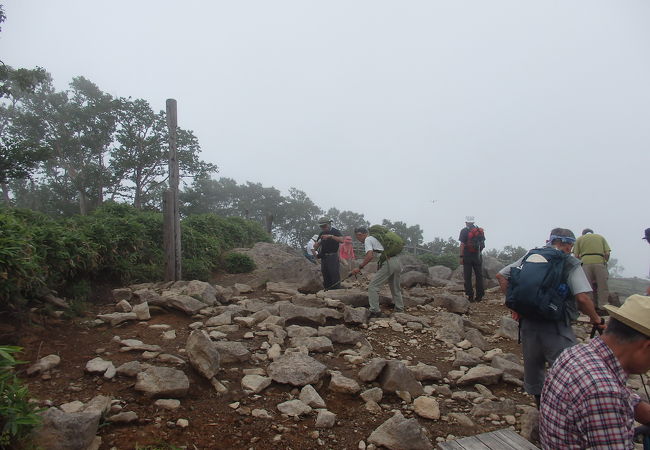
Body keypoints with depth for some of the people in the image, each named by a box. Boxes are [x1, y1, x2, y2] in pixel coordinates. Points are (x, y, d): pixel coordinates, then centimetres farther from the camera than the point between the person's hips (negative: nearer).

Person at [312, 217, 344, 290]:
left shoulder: (335, 231, -1)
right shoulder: (321, 234, 15)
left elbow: (341, 240, -21)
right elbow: (315, 247, 17)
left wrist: (331, 236, -28)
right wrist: (317, 244, -7)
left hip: (333, 257, -6)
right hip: (323, 258, 6)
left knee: (335, 275, -10)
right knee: (326, 278, 9)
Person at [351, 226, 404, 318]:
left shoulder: (368, 240, 1)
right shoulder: (375, 237, 28)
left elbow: (370, 256, -14)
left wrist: (359, 268, -10)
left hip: (388, 263, -9)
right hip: (397, 262, 9)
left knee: (373, 286, -4)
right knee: (396, 289, 21)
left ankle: (374, 311, -6)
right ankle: (400, 311, 27)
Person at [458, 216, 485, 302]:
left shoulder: (464, 231, -6)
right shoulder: (480, 230, 7)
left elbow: (462, 244, -12)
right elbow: (483, 244, 11)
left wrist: (461, 256, -10)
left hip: (467, 257, -4)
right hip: (478, 257, 4)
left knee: (467, 277, 2)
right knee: (479, 276, 10)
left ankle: (470, 296, 1)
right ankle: (479, 296, 11)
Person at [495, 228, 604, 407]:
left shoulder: (530, 256, 9)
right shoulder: (571, 264, -4)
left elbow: (501, 276, 9)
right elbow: (582, 298, -15)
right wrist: (595, 318, 2)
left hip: (527, 323, 6)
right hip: (555, 328, -5)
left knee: (532, 368, 21)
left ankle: (541, 406, 38)